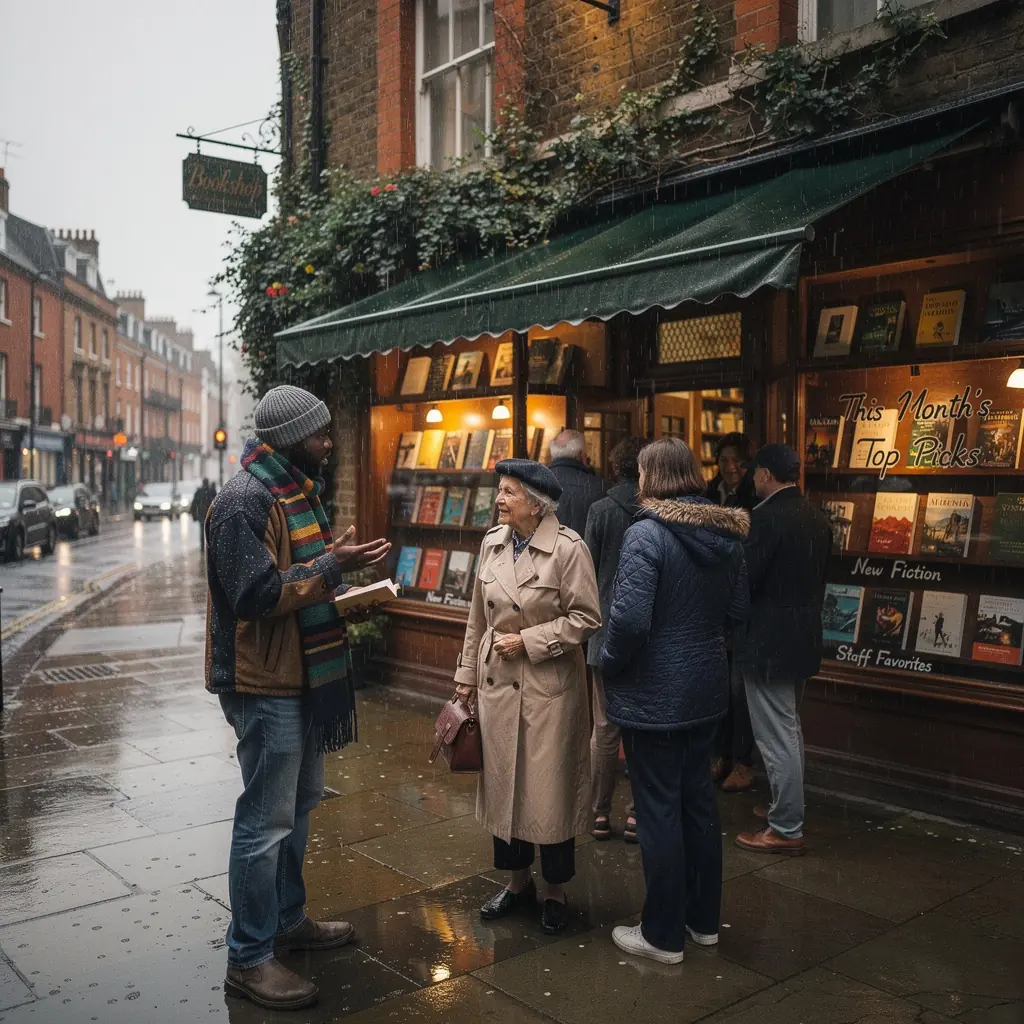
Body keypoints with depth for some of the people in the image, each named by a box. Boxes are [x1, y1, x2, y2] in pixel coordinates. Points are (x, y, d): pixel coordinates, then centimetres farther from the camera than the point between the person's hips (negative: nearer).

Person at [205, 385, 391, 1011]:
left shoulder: (299, 491, 13)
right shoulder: (245, 500, -18)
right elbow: (257, 593, -25)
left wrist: (345, 580, 10)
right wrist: (333, 566, -23)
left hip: (303, 675, 10)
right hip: (266, 683, -10)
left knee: (300, 805, 20)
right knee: (266, 821, -2)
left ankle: (288, 919, 37)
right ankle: (249, 958, 12)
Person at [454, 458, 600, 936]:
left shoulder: (569, 548, -12)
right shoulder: (492, 543, 6)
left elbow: (586, 617, -12)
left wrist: (529, 640, -15)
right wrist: (468, 673, 15)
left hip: (550, 686, -5)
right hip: (497, 681, 6)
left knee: (549, 788, 3)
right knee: (503, 783, 13)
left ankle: (555, 890, 22)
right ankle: (517, 881, 32)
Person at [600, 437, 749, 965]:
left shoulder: (647, 533, -19)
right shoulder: (726, 532, 3)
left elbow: (629, 619, -24)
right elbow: (736, 610, 10)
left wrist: (610, 664, -8)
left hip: (654, 694, -7)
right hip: (707, 688, 7)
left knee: (658, 809, 5)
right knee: (698, 799, 18)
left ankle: (663, 934, 19)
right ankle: (703, 919, 32)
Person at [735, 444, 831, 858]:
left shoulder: (765, 517, -19)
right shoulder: (817, 519, 8)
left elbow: (744, 578, -21)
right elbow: (819, 579, 14)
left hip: (768, 641, -9)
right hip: (804, 638, 9)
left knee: (777, 737, 0)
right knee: (790, 729, 22)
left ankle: (786, 830, 9)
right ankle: (788, 810, 36)